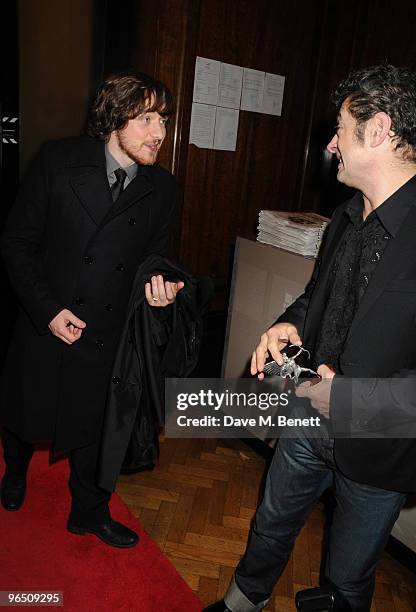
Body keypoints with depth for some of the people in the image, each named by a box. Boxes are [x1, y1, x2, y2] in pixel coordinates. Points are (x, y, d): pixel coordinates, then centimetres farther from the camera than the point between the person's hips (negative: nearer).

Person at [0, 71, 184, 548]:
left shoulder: (161, 188, -3)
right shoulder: (58, 160, -11)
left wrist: (159, 286, -15)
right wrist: (48, 309, -16)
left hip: (108, 335, 1)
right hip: (46, 326, -1)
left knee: (95, 429, 16)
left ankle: (90, 512, 44)